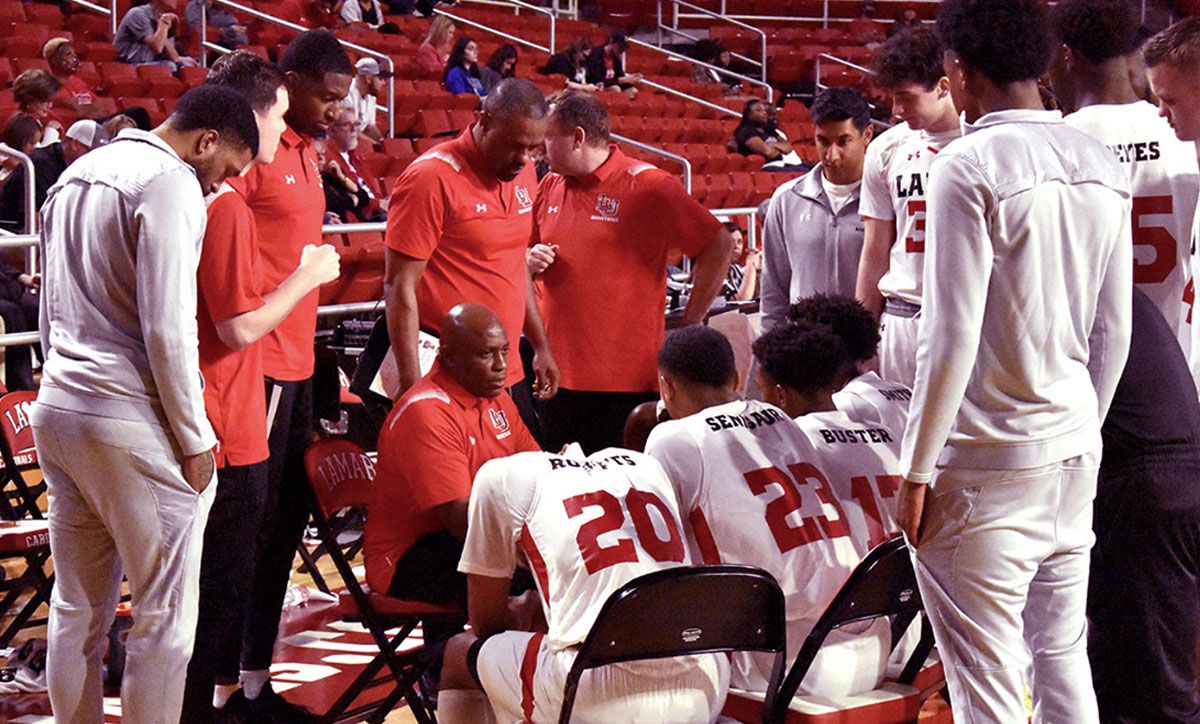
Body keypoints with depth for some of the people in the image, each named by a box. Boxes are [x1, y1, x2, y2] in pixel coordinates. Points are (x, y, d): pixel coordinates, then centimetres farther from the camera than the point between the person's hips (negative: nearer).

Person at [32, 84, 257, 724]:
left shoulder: (75, 177, 16)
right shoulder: (172, 184, -11)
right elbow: (168, 328, -17)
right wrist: (195, 442, -10)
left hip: (56, 408, 9)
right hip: (131, 424, -9)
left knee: (76, 609, 13)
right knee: (164, 615, -1)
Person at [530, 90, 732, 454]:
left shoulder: (647, 186, -7)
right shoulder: (550, 187, 12)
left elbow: (719, 247, -7)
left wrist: (689, 325, -5)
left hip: (629, 380, -6)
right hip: (558, 374, 6)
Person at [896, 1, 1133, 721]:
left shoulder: (969, 168, -13)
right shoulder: (1102, 165, 8)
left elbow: (951, 339, -15)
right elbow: (1113, 331, 13)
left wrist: (916, 470, -8)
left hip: (986, 465, -7)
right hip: (1076, 452, 7)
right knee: (1064, 660, 15)